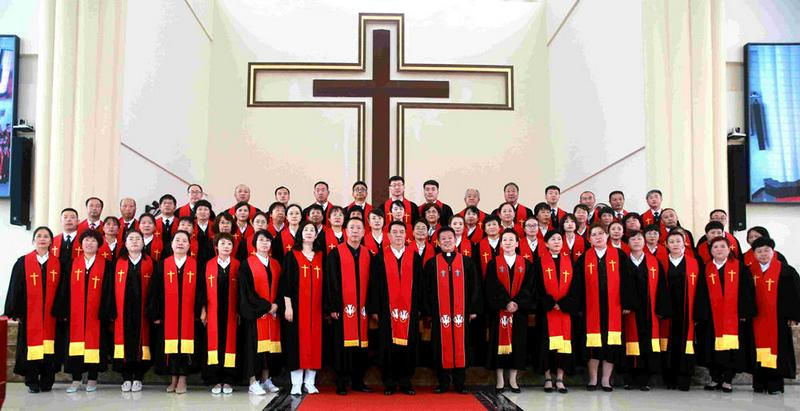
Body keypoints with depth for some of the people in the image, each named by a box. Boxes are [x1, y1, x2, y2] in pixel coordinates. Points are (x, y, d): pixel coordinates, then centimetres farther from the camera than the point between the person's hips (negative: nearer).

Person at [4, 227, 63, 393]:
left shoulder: (57, 263, 7)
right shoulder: (23, 262, 3)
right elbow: (15, 288, 2)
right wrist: (15, 312, -3)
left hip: (51, 314, 1)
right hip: (29, 313, -1)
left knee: (49, 346, 1)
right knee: (31, 346, 1)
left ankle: (47, 382, 12)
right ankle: (32, 382, 12)